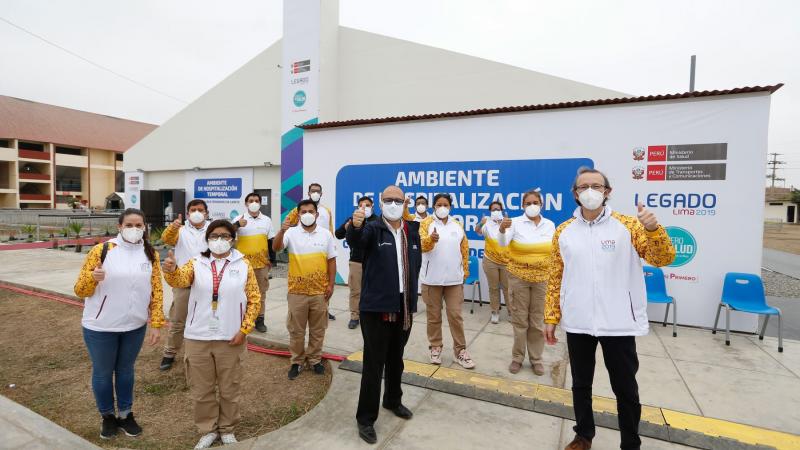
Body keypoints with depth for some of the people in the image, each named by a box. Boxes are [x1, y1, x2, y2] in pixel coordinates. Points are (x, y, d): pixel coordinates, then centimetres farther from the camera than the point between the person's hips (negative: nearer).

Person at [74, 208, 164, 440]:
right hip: (101, 327, -2)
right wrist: (92, 278, -29)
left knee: (126, 370, 19)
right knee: (103, 373, 15)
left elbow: (157, 291, 0)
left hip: (135, 326, 2)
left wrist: (156, 324, -4)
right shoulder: (101, 251, -11)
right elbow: (80, 290, -7)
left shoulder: (150, 254, -2)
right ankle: (107, 416, 37)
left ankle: (126, 414, 37)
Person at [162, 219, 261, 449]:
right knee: (202, 389, 14)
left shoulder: (243, 265, -2)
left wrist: (244, 329, -8)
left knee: (230, 388, 13)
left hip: (231, 338, -1)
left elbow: (254, 299, -2)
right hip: (198, 338, 1)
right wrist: (171, 270, -44)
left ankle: (227, 429, 34)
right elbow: (180, 280, -21)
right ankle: (208, 430, 35)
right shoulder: (196, 263, 0)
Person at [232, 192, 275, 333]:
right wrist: (237, 225, -33)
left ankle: (260, 319, 19)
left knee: (261, 292, 9)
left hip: (261, 262, 2)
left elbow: (271, 241, 10)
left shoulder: (267, 220, 7)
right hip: (243, 262, -2)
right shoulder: (239, 218, 0)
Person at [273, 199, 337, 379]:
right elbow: (276, 248, -19)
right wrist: (282, 230, -37)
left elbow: (331, 260, 3)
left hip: (319, 291, 1)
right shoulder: (291, 233, -4)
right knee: (296, 330, 11)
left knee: (317, 329, 14)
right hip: (297, 291, -1)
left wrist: (331, 284, 0)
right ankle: (297, 361, 28)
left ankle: (315, 359, 31)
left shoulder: (326, 234, -1)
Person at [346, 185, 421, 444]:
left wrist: (412, 302, 12)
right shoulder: (373, 229, -8)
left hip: (403, 307, 5)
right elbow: (354, 241, -30)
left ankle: (393, 400, 42)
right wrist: (355, 226, -53)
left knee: (396, 359, 21)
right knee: (374, 364, 2)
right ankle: (365, 418, 18)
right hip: (377, 307, -5)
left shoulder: (412, 231, 8)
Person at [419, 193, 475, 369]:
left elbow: (464, 250, 12)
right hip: (432, 278, -2)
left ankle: (460, 350, 16)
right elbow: (422, 245, -18)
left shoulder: (458, 226, 8)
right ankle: (435, 347, 23)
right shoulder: (426, 223, -3)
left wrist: (465, 272, 9)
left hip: (454, 278, 2)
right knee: (434, 315, 9)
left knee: (455, 315, 6)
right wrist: (431, 239, -39)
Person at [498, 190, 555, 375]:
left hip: (542, 278, 2)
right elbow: (503, 243, -23)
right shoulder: (515, 223, -8)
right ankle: (517, 357, 21)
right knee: (520, 318, 6)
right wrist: (502, 230, -45)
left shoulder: (550, 225, 3)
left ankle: (536, 358, 25)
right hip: (518, 276, -2)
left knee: (537, 320, 10)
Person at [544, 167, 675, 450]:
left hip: (618, 324, -2)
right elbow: (556, 278, 4)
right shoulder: (563, 232, 1)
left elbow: (664, 259, -10)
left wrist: (653, 229, -29)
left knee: (625, 389, 13)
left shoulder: (627, 225, -4)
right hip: (577, 323, 2)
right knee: (580, 384, 17)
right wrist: (551, 318, 3)